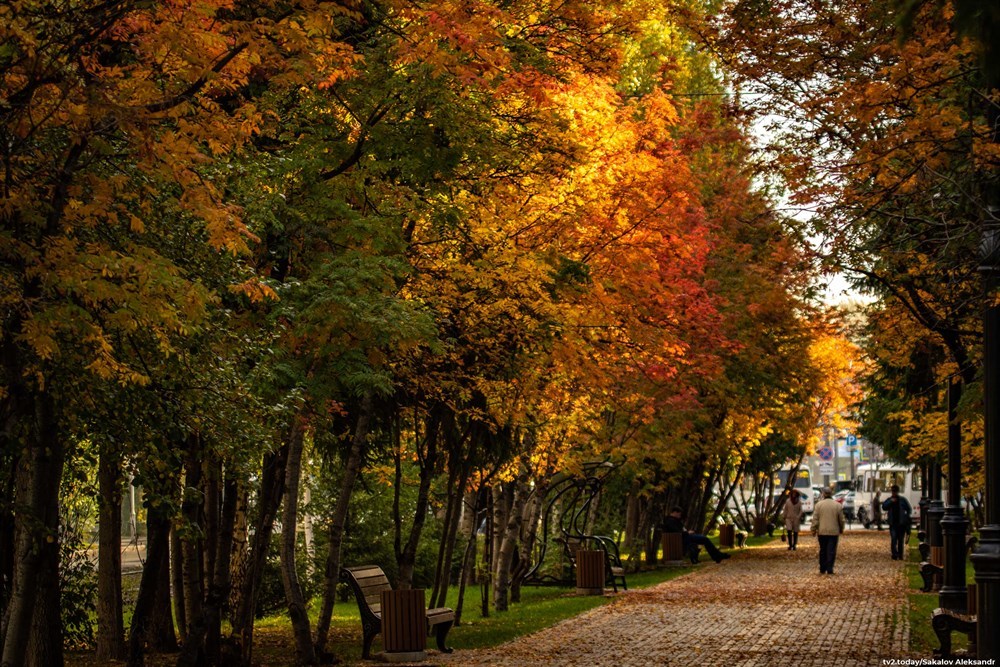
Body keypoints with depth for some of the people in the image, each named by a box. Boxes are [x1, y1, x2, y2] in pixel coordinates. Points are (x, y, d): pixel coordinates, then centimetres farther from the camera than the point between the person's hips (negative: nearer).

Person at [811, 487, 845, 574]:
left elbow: (815, 519, -4)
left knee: (823, 551, 10)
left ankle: (822, 569, 14)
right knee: (831, 551, 0)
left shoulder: (818, 505, -2)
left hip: (822, 532, 1)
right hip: (834, 532, -1)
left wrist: (814, 530, 2)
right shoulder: (838, 505, 0)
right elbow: (841, 520, 5)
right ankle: (829, 569, -6)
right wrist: (841, 530, 19)